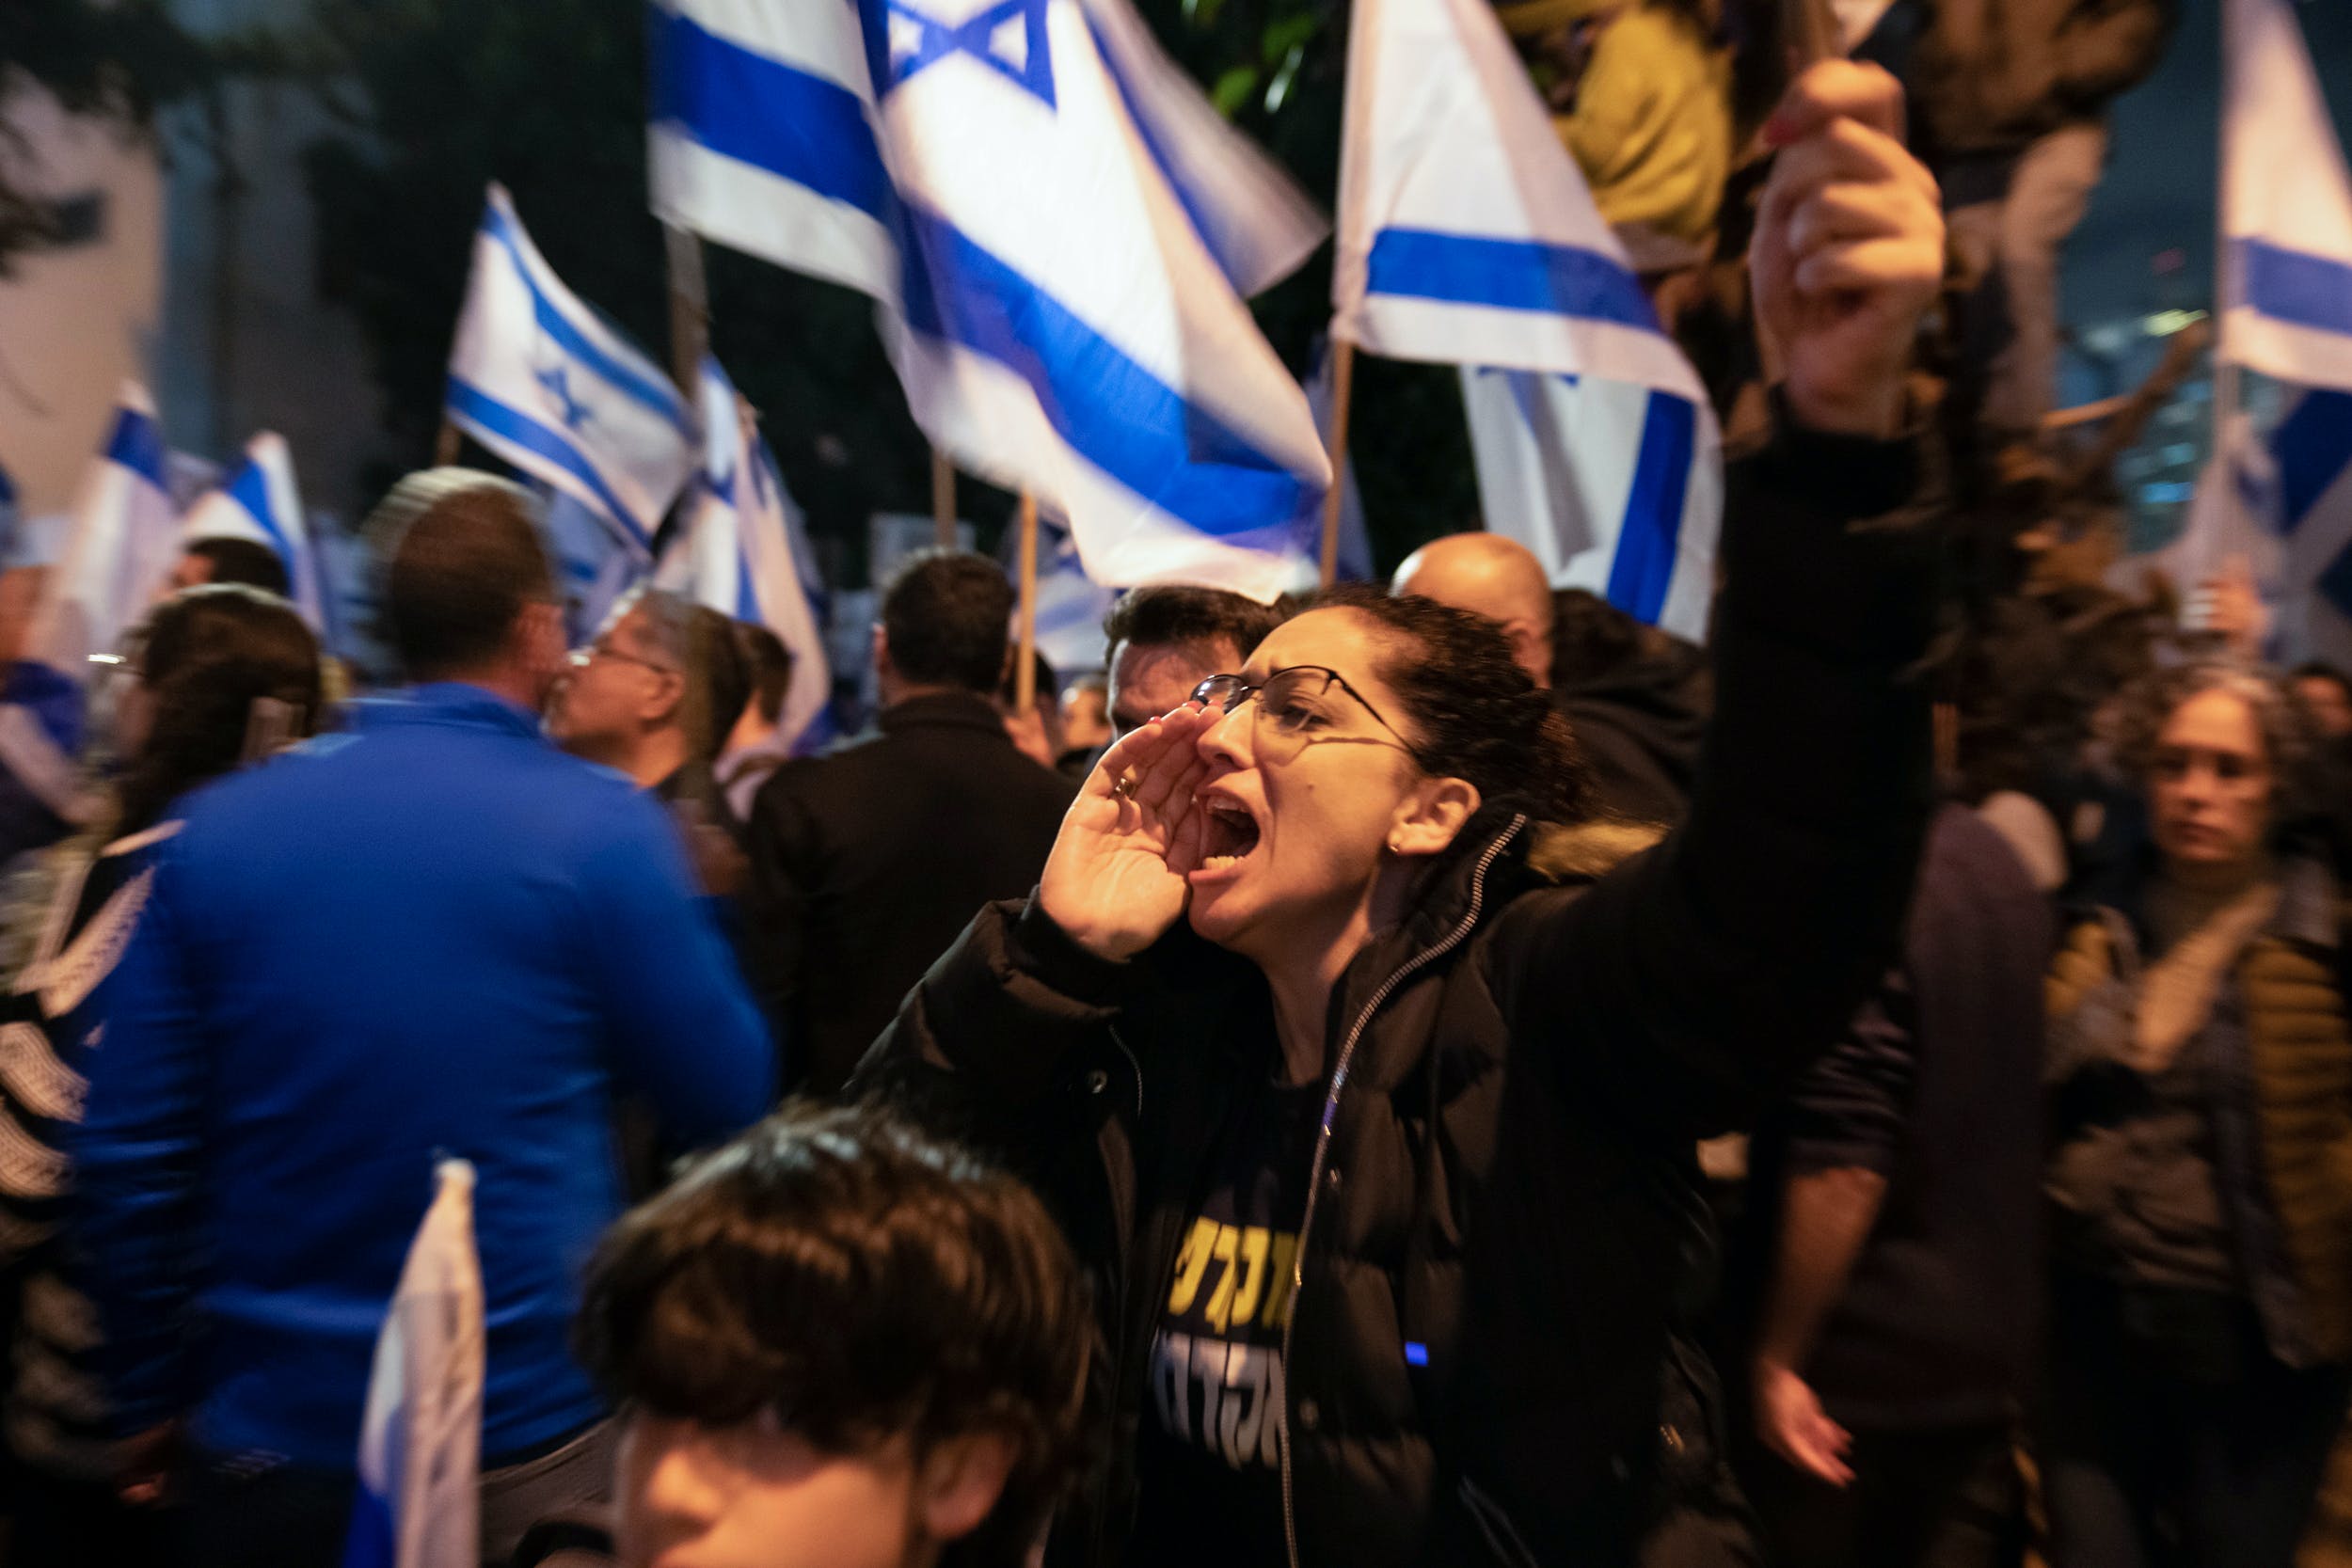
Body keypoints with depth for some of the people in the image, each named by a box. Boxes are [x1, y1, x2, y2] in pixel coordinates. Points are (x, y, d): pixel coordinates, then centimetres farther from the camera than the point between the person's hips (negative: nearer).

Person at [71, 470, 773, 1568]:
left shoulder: (217, 826, -3)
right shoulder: (602, 827, -15)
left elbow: (126, 1155, 0)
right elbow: (728, 1104, -7)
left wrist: (151, 1397, 12)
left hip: (267, 1438, 4)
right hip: (526, 1445, -3)